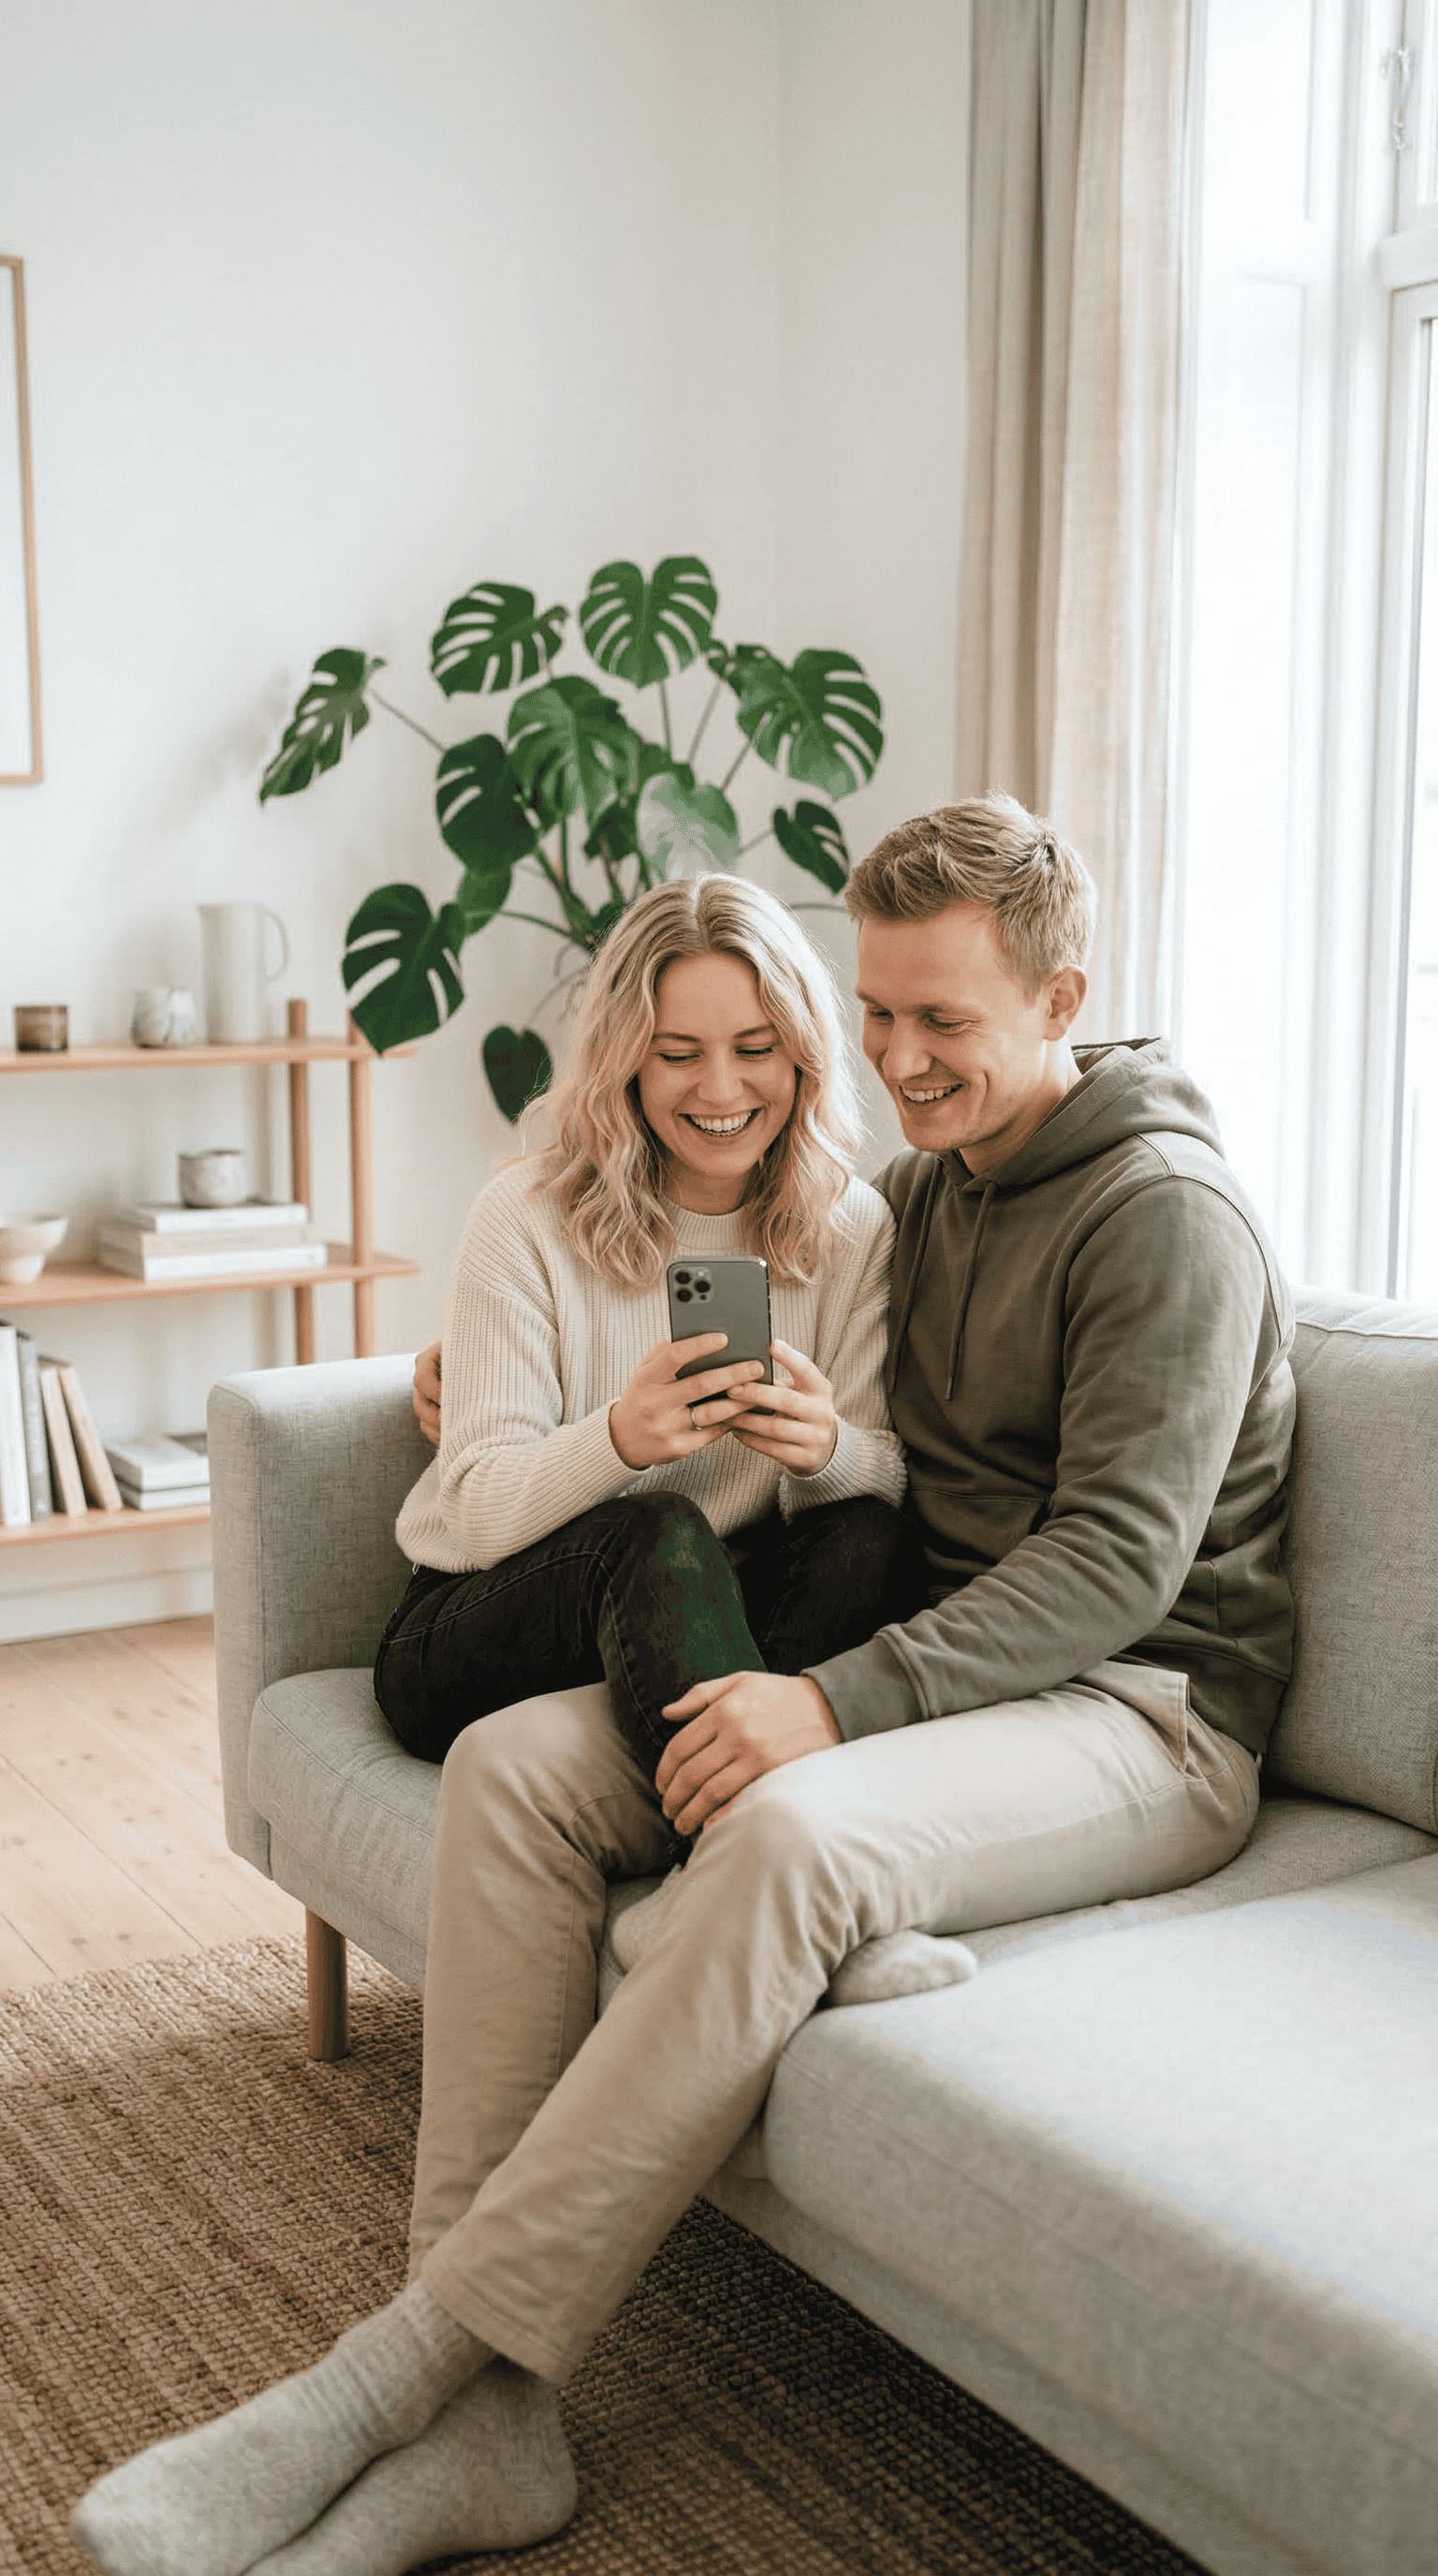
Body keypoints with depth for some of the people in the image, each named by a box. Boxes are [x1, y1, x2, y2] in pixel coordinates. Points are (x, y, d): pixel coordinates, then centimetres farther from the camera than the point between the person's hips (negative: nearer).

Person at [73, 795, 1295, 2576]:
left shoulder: (1163, 1211, -8)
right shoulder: (921, 1188, 17)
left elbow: (1122, 1556, -17)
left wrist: (841, 1700, -28)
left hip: (1140, 1713, -7)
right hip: (930, 1673, 8)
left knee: (794, 1829, -38)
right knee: (513, 1764, -15)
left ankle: (399, 2366, -28)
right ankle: (485, 2421, -20)